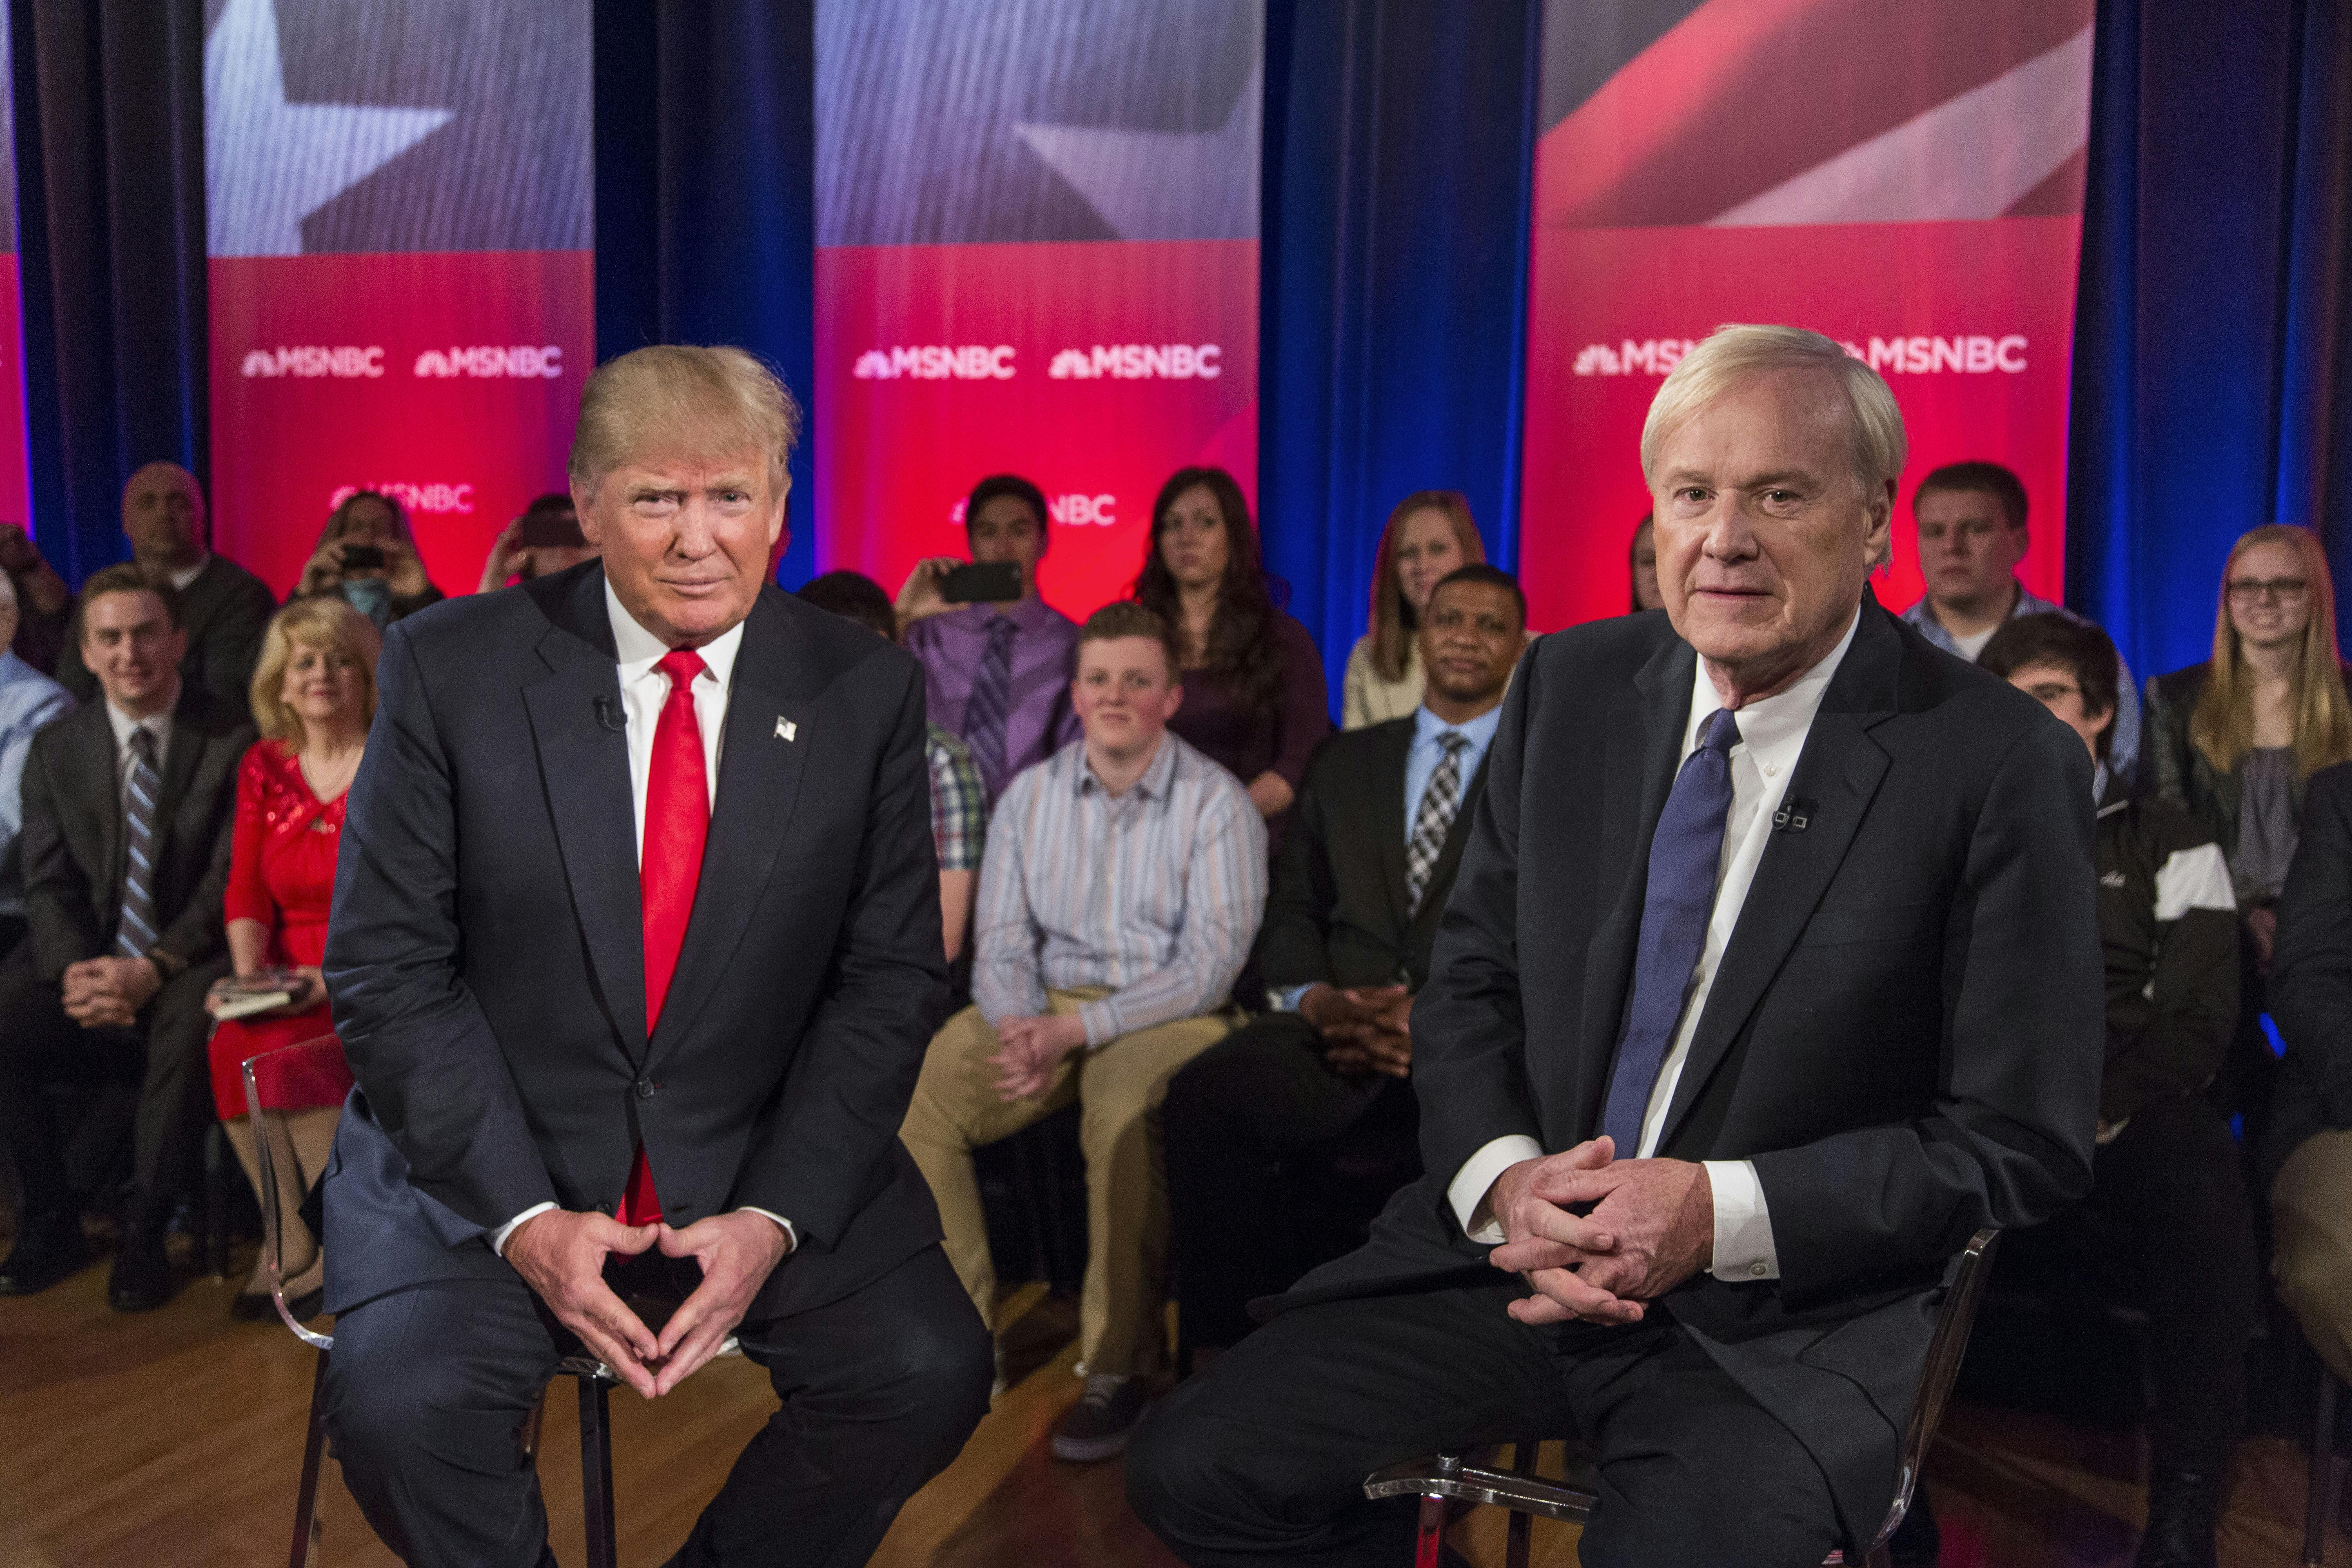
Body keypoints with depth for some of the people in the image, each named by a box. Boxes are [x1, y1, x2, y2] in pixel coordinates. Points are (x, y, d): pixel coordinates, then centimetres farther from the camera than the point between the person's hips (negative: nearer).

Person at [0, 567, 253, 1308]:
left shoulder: (231, 740, -4)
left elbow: (229, 880, -9)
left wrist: (152, 969, -22)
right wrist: (75, 969, -17)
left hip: (187, 957, -4)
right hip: (88, 956, 4)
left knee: (190, 1023, -35)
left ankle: (144, 1232, -16)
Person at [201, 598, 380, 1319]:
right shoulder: (264, 767, 13)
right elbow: (246, 889, 7)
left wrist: (336, 977, -20)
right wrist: (248, 974, -11)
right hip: (286, 975, 4)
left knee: (272, 1045, -29)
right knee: (233, 1039, -26)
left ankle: (301, 1249, -13)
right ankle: (298, 1247, -12)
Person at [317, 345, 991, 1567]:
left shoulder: (866, 695, -2)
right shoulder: (451, 668, -5)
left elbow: (890, 980, -1)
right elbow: (386, 965, -6)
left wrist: (776, 1216, -13)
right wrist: (523, 1215, -15)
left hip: (765, 1168, 1)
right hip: (484, 1163, -1)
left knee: (929, 1372, -18)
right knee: (398, 1402, -25)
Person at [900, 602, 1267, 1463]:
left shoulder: (1215, 802, -2)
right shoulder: (1031, 795, 11)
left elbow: (1210, 964, -10)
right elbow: (1002, 947, 9)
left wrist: (1077, 1029, -19)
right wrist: (1020, 1028, -14)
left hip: (1166, 1013, -4)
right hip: (1045, 1005, 4)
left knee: (1123, 1109, -37)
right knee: (914, 1092, -20)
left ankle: (1119, 1367, -21)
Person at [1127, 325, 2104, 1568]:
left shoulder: (2004, 766, -10)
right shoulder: (1567, 688, 3)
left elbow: (2021, 1146, -7)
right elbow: (1469, 981, 8)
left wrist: (1720, 1214, -18)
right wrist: (1504, 1179, -11)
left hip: (1781, 1315, -3)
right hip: (1519, 1246, 4)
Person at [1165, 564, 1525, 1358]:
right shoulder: (1345, 763, 25)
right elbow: (1291, 912, 18)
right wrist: (1318, 998, -6)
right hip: (1341, 1020, 3)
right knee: (1206, 1093, -29)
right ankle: (1240, 1345, -16)